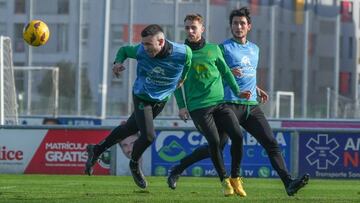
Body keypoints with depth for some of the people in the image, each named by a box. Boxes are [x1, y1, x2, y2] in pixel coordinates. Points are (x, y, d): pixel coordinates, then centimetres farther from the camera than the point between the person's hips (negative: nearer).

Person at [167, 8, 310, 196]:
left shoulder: (254, 49, 19)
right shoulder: (224, 47, 0)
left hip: (252, 106, 6)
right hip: (231, 105, -6)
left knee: (271, 143, -8)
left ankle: (289, 184, -15)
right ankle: (176, 171, 9)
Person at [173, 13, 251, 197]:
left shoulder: (213, 49, 10)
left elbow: (225, 71, 18)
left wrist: (237, 91, 8)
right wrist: (181, 106, 0)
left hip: (220, 102, 2)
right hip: (198, 106, -2)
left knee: (237, 135, -12)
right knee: (214, 141, -16)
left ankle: (235, 177, 4)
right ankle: (224, 180, 1)